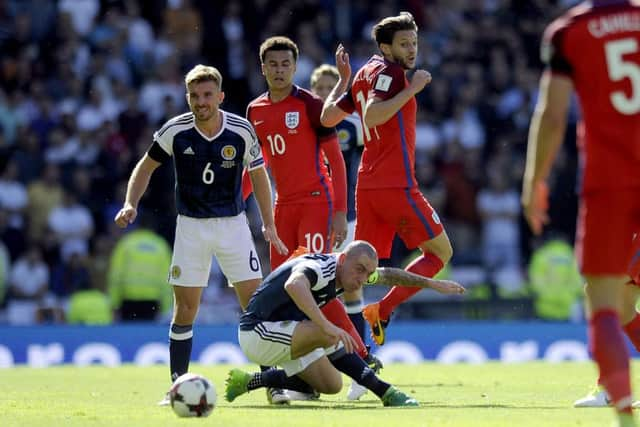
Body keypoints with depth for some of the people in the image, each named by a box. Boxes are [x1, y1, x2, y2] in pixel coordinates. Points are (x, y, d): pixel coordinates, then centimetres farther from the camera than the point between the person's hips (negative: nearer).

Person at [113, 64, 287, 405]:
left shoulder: (241, 131, -10)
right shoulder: (175, 131, -11)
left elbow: (259, 175, 5)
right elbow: (146, 166, 4)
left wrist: (269, 225, 1)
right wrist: (130, 204, -10)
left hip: (233, 223, 0)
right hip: (190, 225, 0)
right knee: (185, 310, -3)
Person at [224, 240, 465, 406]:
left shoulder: (347, 272, 0)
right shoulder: (319, 268, -28)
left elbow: (388, 275, 19)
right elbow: (294, 284, -52)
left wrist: (432, 284, 20)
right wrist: (326, 325, -61)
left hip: (283, 336, 10)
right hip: (257, 332, -10)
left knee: (331, 385, 11)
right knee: (328, 335, -32)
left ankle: (251, 381, 20)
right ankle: (384, 391, -23)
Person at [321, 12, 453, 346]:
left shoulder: (364, 74, 17)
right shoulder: (388, 71, -10)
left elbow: (328, 117, 19)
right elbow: (372, 116, -25)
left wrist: (343, 78, 29)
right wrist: (412, 89, -22)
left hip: (367, 184, 9)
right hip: (396, 184, -9)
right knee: (440, 252, 1)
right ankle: (382, 310, -12)